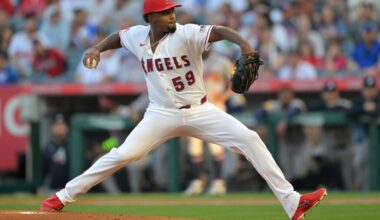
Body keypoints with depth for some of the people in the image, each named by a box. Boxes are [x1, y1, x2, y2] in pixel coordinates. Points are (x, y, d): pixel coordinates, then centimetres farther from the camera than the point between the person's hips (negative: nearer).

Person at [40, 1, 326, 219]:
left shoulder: (187, 34, -14)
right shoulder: (137, 36, -1)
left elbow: (219, 31, -31)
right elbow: (119, 37, 22)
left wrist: (243, 43, -50)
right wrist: (97, 49, 3)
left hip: (199, 111, -1)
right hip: (162, 115, 1)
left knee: (250, 140, -16)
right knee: (123, 155, -14)